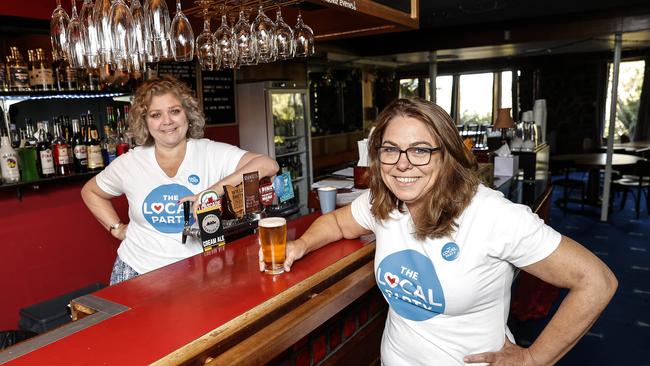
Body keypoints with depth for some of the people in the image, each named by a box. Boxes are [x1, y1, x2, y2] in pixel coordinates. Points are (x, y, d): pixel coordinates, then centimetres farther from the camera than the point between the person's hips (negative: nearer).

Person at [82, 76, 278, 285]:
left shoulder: (211, 154, -9)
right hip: (137, 271, 2)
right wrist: (117, 229, 8)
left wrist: (214, 191, -28)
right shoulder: (129, 163, 1)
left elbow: (269, 165, -22)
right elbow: (90, 192, 20)